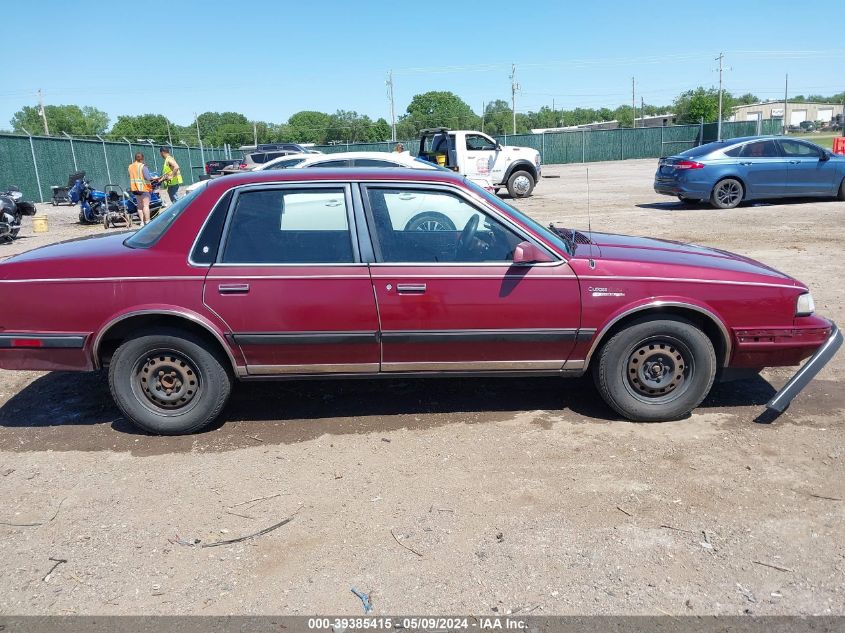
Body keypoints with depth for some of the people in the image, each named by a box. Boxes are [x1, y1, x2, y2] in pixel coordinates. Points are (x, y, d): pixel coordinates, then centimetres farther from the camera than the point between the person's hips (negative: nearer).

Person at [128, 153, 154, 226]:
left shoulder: (130, 167, 9)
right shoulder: (143, 166, -12)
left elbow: (131, 176, 11)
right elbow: (148, 177, -18)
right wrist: (153, 178, -2)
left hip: (135, 188, 7)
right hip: (143, 187, -7)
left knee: (139, 206, 13)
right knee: (146, 205, -6)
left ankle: (142, 222, 15)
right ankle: (147, 222, -10)